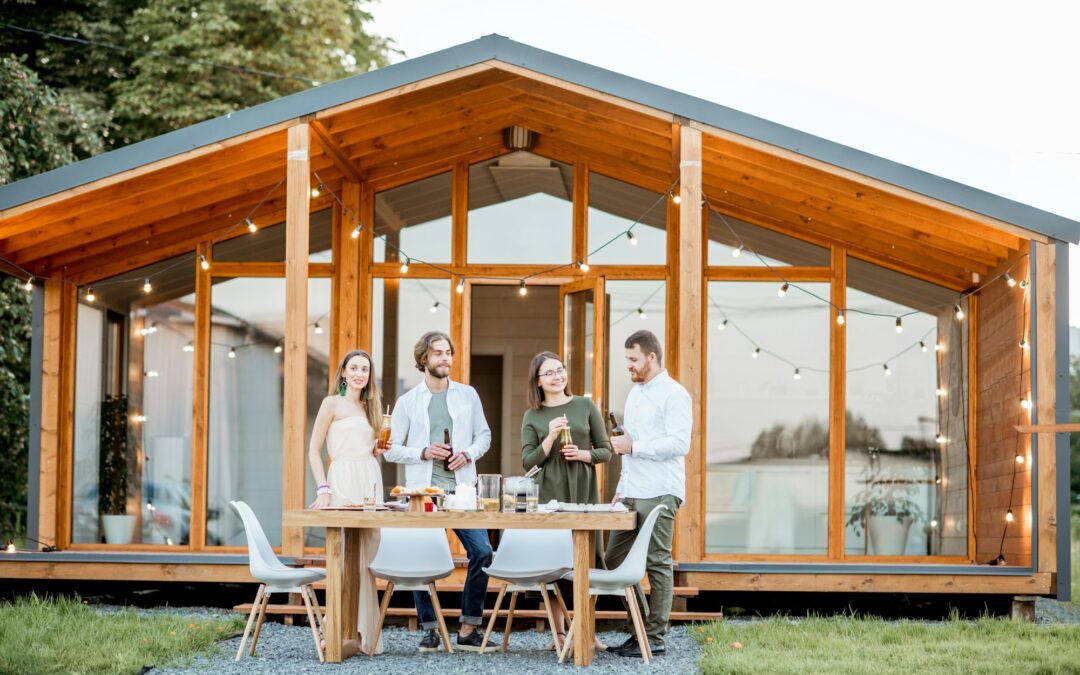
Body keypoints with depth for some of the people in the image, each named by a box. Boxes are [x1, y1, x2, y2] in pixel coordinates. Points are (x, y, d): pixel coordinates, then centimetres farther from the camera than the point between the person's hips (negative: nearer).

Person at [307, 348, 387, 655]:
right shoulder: (333, 403, 3)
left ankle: (364, 633, 8)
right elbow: (314, 450, -2)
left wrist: (382, 448, 3)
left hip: (371, 481, 6)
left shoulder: (369, 407, 21)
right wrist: (323, 489, -11)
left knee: (367, 557, 4)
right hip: (344, 480, -6)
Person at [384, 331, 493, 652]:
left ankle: (469, 628, 1)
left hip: (462, 489, 1)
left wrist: (468, 454, -6)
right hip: (423, 490, -1)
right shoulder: (408, 401, 6)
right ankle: (429, 629, 11)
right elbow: (392, 449, 5)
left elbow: (484, 435, 14)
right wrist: (424, 453, -11)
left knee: (482, 552, -9)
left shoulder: (468, 395, 10)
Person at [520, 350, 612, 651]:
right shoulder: (532, 417, 5)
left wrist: (583, 454, -12)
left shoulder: (585, 406, 6)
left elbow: (606, 451, 8)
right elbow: (528, 462, 0)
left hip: (585, 494, 1)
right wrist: (551, 437, -14)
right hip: (550, 497, -1)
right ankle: (559, 634, 7)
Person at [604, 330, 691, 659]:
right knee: (614, 559, 7)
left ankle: (655, 637, 2)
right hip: (631, 493, 9)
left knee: (658, 563, -4)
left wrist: (633, 446, -14)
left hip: (658, 494, -9)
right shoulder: (634, 393, 20)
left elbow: (679, 444, -17)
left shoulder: (673, 394, -7)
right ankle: (641, 626, 17)